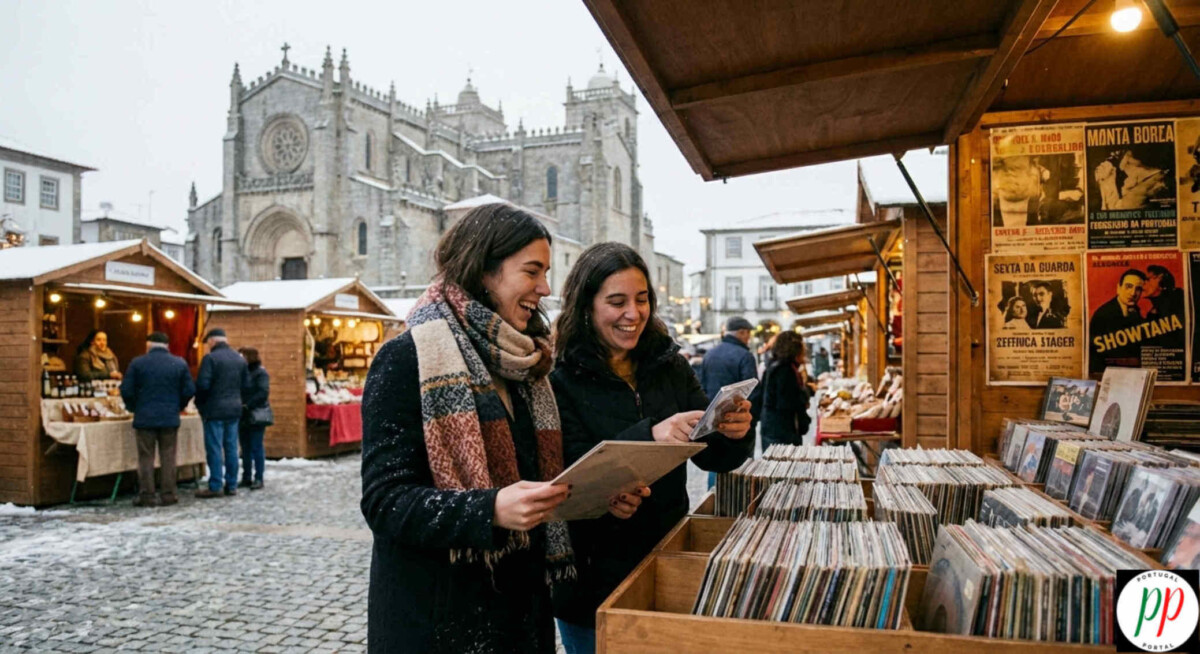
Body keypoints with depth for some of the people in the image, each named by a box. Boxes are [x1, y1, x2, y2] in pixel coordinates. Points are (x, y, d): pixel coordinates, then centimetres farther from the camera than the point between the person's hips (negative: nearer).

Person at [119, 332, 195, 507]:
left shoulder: (137, 363, -3)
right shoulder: (180, 364, 1)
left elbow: (126, 390, -4)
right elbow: (189, 390, 0)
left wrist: (133, 407, 13)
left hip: (145, 418, -1)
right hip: (170, 418, 1)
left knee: (146, 458, 6)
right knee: (168, 457, 7)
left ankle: (147, 496, 8)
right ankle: (168, 495, 9)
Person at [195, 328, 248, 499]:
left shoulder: (210, 358, -11)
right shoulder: (240, 359, 10)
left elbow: (202, 384, -15)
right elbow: (246, 384, 11)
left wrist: (200, 403, -1)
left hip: (215, 409, -6)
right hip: (235, 409, 6)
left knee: (214, 448, -1)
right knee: (231, 447, 10)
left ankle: (215, 486, 1)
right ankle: (232, 485, 14)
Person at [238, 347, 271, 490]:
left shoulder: (260, 372, -7)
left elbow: (263, 392, -15)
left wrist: (248, 406, -19)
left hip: (256, 416, -6)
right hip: (243, 416, 6)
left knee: (256, 448, -2)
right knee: (245, 448, 11)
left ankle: (258, 479, 3)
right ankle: (246, 477, 18)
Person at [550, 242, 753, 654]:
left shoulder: (669, 366, 0)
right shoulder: (560, 380, -14)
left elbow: (711, 456, 2)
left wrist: (735, 434, -20)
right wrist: (648, 437, -33)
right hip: (595, 577, -4)